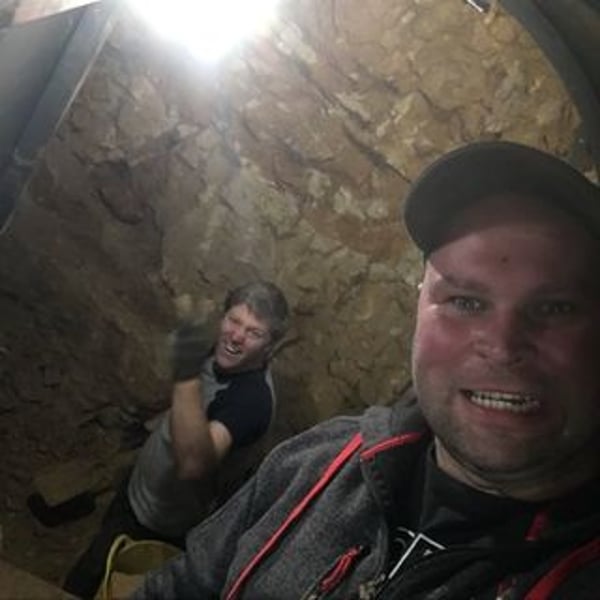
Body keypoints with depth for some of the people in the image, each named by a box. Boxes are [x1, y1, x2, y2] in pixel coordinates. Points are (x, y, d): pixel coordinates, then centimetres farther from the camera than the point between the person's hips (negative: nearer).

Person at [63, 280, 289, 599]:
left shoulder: (253, 397, -38)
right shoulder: (222, 356, -11)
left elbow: (193, 464, -53)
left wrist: (187, 377, -60)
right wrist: (154, 425, 24)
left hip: (161, 526, -8)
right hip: (138, 489, 8)